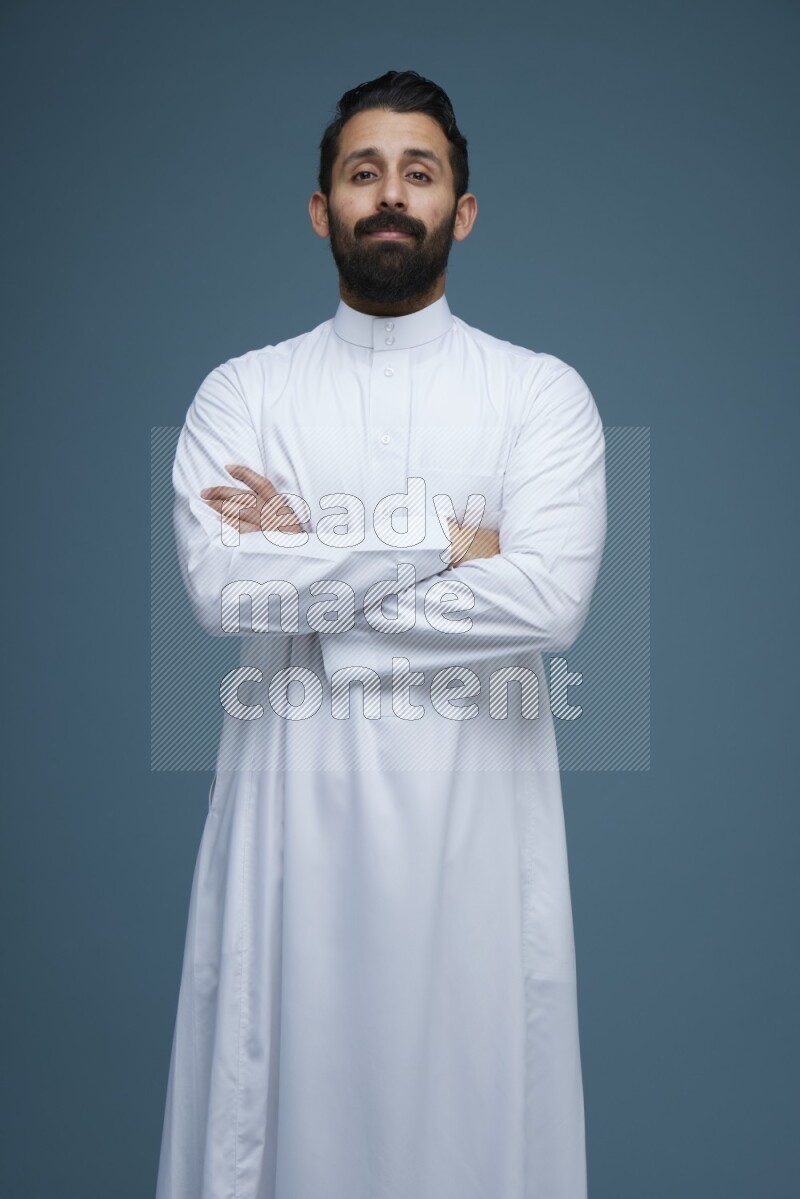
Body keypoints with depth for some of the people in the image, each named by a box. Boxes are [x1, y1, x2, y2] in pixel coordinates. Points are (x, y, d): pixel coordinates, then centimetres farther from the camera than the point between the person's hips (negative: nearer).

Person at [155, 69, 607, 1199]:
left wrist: (307, 566, -11)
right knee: (291, 1095, 10)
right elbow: (222, 588, -12)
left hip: (477, 808, 0)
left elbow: (549, 600, -14)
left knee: (474, 1093, 9)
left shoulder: (544, 392, 1)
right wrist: (441, 537, -12)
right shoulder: (240, 392, 4)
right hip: (295, 805, 1)